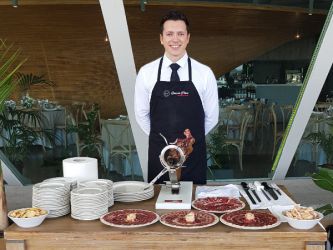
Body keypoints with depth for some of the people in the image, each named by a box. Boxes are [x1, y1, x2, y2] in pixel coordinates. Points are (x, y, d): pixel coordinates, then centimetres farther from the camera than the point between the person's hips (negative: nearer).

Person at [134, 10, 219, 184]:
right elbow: (141, 114, 7)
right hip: (158, 154, 0)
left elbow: (212, 117, 5)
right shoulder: (146, 73, -3)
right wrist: (160, 138, 10)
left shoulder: (204, 73, -4)